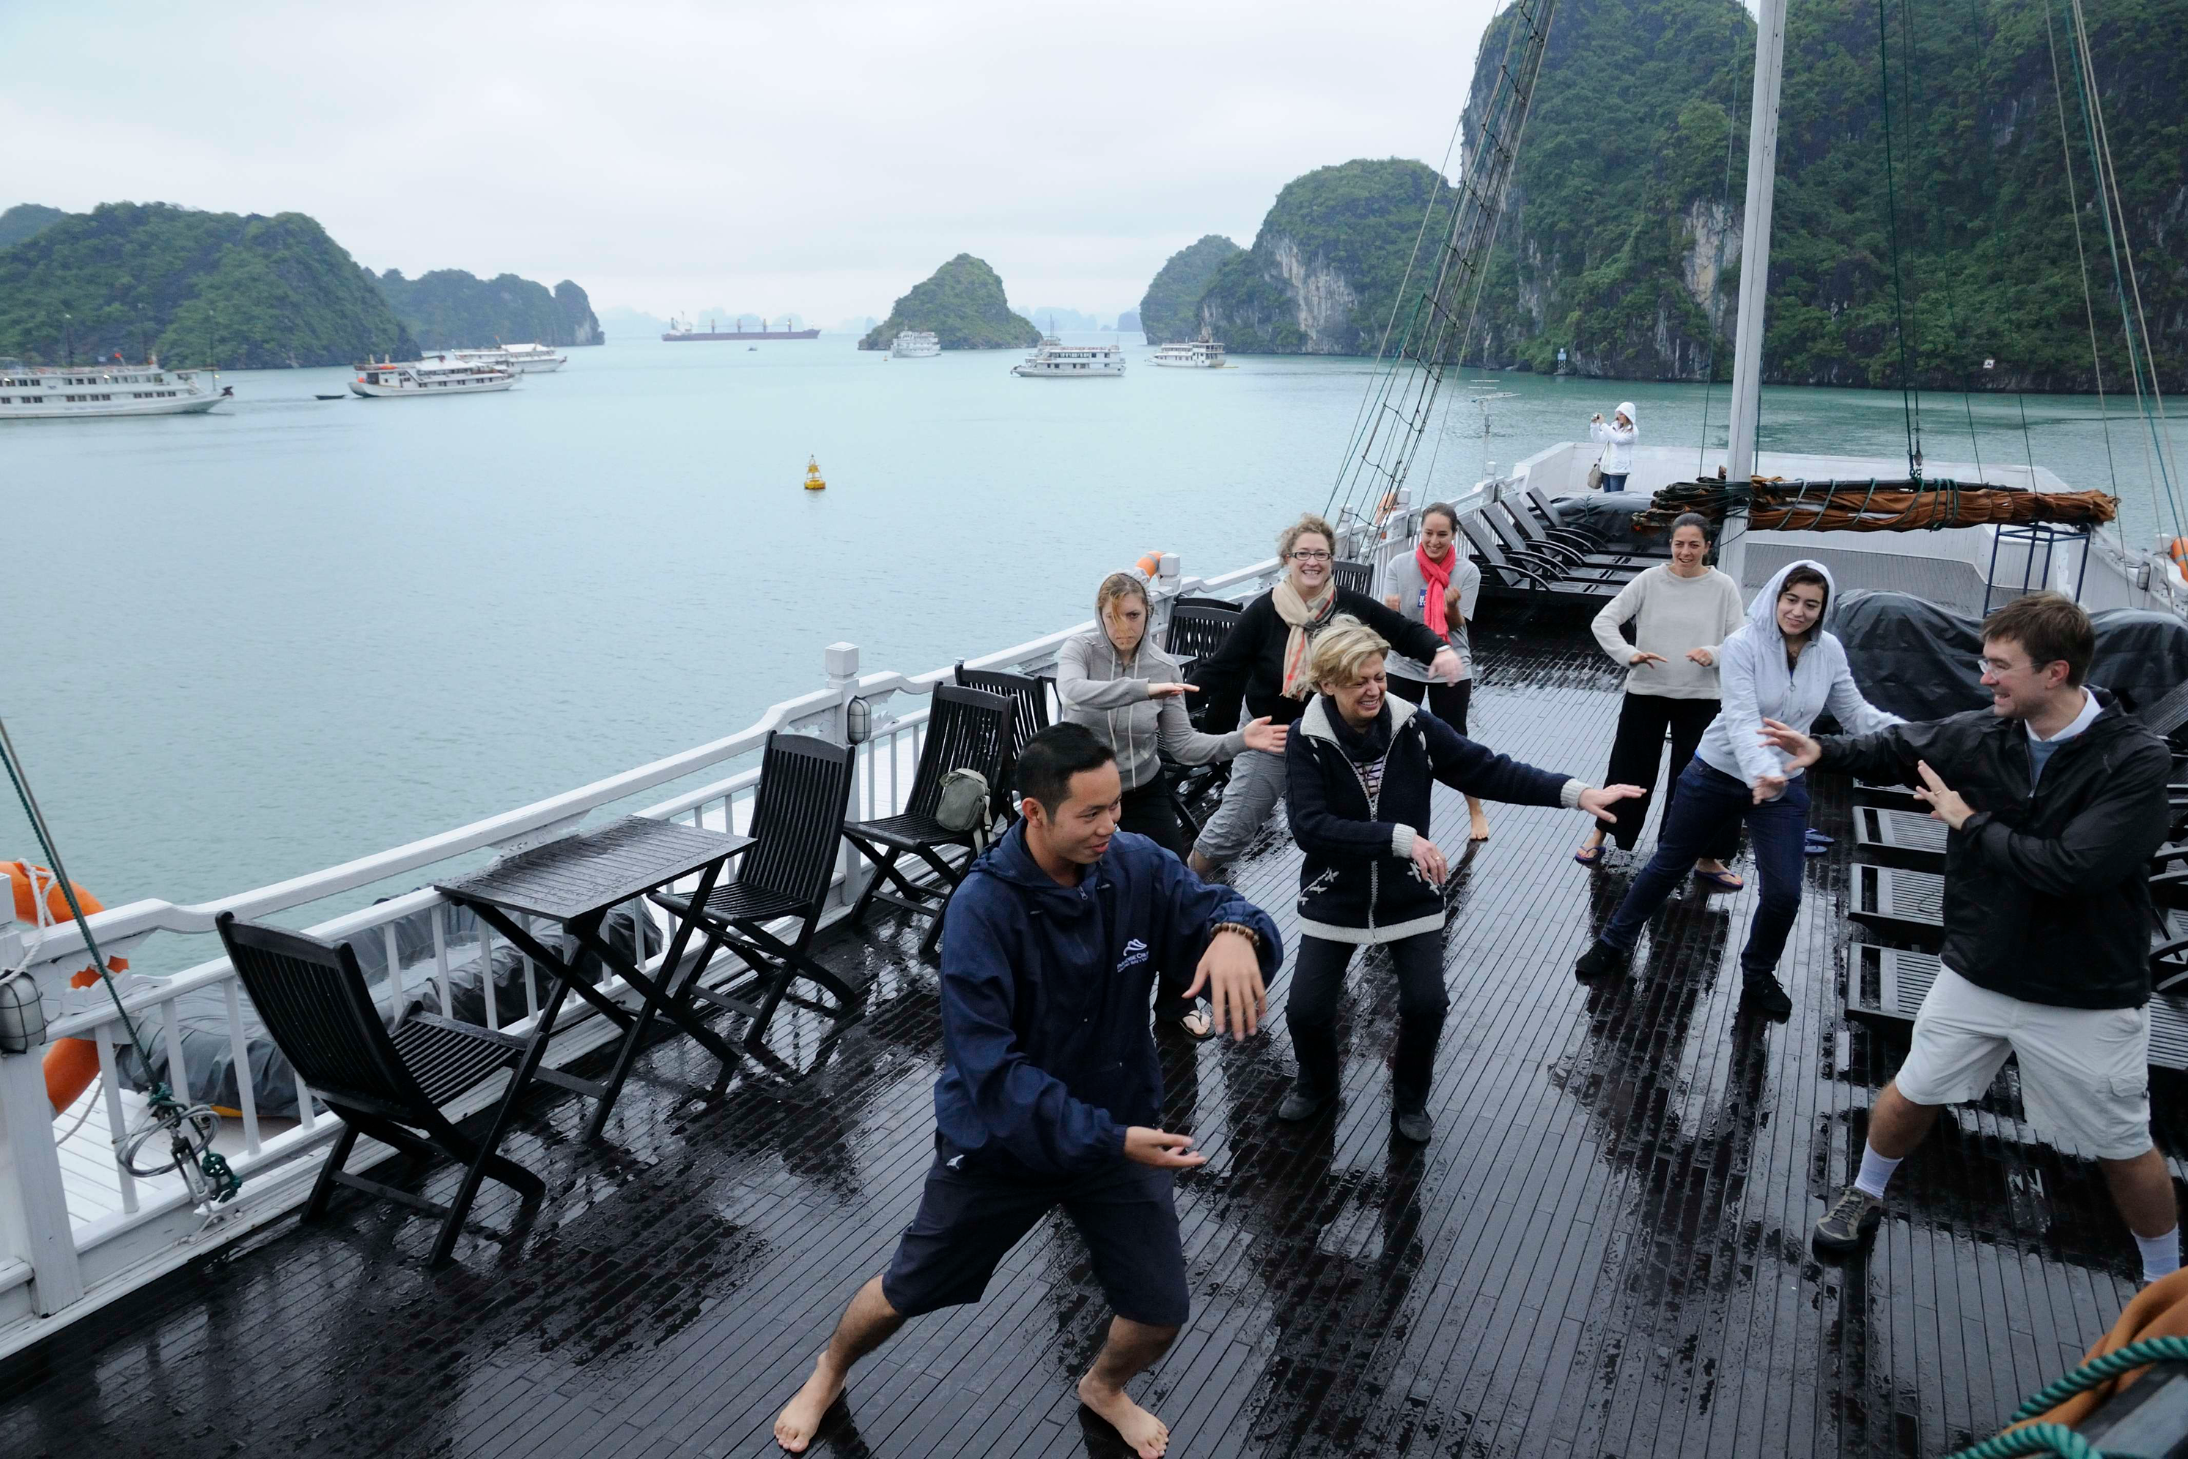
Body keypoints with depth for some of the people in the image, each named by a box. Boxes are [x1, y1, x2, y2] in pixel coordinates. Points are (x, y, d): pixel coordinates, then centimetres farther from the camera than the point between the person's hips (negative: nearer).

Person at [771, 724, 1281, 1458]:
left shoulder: (1136, 866, -16)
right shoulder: (983, 906, -29)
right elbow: (989, 1066, -31)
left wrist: (1235, 931, -41)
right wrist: (1108, 1139, -35)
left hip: (1119, 1127, 3)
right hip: (998, 1141, -3)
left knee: (1161, 1312, 9)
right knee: (906, 1291, 16)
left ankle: (1104, 1387, 46)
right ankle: (829, 1372, 51)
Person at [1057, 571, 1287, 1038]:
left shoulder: (1164, 667, -6)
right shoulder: (1079, 650, -14)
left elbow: (1182, 745, -7)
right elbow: (1074, 692, -38)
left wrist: (1240, 740, -21)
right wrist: (1144, 688, -47)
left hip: (1145, 794, 2)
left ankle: (1176, 1000, 21)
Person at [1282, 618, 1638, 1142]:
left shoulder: (1412, 726, -10)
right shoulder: (1306, 740, -17)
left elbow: (1488, 771, -8)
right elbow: (1309, 825, -27)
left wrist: (1575, 792, -19)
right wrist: (1400, 838, -34)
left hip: (1409, 898, 1)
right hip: (1335, 900, -1)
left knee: (1426, 1005, -8)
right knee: (1306, 1010, -4)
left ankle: (1410, 1100, 23)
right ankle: (1316, 1086, 30)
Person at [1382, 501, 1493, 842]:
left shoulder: (1467, 571, -8)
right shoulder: (1399, 567, -7)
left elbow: (1457, 625, -8)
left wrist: (1452, 605, -30)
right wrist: (1390, 610, -34)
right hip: (1403, 666, 1)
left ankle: (1476, 812, 19)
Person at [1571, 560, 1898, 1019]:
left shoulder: (1828, 652, -6)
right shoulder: (1743, 645, -20)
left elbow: (1854, 712, 1)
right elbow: (1742, 720, -30)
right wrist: (1761, 772, -47)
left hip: (1784, 786, 3)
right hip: (1717, 775, -3)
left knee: (1784, 892, -2)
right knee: (1668, 865, 12)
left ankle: (1758, 978, 25)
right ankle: (1614, 943, 33)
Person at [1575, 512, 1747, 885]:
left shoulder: (1723, 587, -4)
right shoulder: (1649, 581, -5)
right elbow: (1603, 621, -7)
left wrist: (1714, 654, -28)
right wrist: (1629, 654, -24)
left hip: (1700, 697, 0)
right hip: (1645, 692, 0)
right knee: (1629, 768, 11)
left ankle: (1707, 859, 18)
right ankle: (1600, 833, 31)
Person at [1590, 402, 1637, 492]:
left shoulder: (1632, 431, -8)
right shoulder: (1614, 426, 11)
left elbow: (1616, 439, -23)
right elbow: (1598, 438, 14)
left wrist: (1602, 424, -23)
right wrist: (1594, 424, -2)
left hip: (1618, 469, -7)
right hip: (1606, 467, 7)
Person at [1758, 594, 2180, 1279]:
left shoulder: (2137, 760, -22)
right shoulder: (1979, 735, -9)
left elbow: (2070, 867, -32)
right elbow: (1895, 749, 10)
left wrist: (1969, 822, -21)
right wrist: (1823, 750, -6)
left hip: (2088, 997, -3)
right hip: (1976, 973, 4)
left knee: (2124, 1152, 13)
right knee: (1909, 1096, 15)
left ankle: (2166, 1283, 38)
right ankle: (1865, 1197, 41)